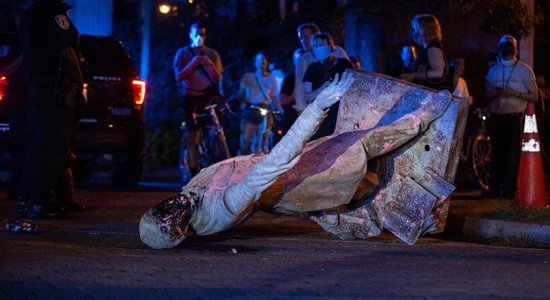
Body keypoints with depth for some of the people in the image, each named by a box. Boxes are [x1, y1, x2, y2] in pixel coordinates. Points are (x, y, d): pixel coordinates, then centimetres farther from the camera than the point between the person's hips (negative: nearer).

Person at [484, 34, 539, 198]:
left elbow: (534, 96, -1)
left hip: (514, 118, -4)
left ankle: (509, 191, -6)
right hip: (496, 117, 4)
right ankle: (494, 188, 6)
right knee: (497, 153, 4)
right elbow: (487, 95, 18)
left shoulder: (524, 70, 2)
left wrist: (515, 93, -15)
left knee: (512, 155, -8)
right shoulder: (494, 70, 16)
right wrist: (496, 93, -5)